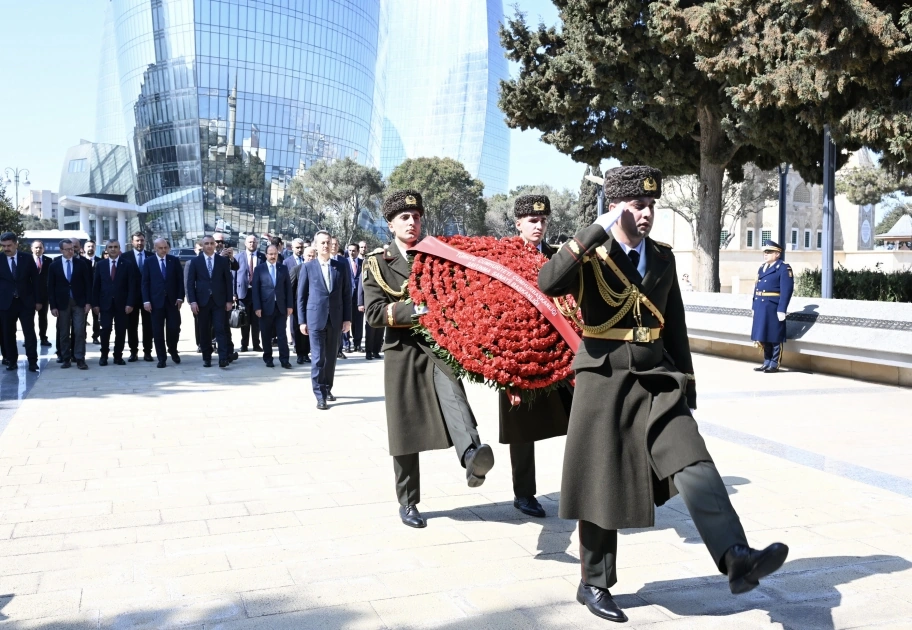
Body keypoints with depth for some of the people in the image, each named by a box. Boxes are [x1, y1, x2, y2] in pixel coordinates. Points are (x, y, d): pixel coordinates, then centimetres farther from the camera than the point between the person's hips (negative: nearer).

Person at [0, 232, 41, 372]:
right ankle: (12, 361, 16)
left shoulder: (27, 258, 2)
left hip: (26, 302, 0)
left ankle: (32, 361, 4)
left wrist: (37, 300, 2)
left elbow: (35, 280, 5)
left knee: (29, 332, -1)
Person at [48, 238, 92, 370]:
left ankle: (80, 359, -3)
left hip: (79, 302, -1)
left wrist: (88, 302, -5)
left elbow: (88, 283, 2)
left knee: (79, 331, -5)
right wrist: (53, 306, -3)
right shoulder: (54, 265, 3)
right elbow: (51, 287, 3)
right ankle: (66, 358, 13)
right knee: (64, 333, 5)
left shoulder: (81, 263, 2)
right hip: (62, 303, 1)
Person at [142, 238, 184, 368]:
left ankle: (172, 350, 25)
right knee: (158, 331, 1)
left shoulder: (174, 260, 5)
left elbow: (180, 280, 5)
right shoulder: (149, 261, 3)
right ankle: (161, 358, 9)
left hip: (172, 300, 1)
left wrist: (180, 297, -3)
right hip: (156, 301, -1)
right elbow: (145, 282, 1)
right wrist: (146, 300, -7)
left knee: (174, 328, -2)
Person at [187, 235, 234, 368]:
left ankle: (223, 358, -12)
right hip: (202, 301, 1)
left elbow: (228, 281, 5)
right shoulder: (195, 261, 5)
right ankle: (206, 358, 14)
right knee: (204, 331, 5)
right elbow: (190, 282, 2)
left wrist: (229, 300, -1)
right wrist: (192, 301, -7)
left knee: (221, 329, -8)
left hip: (219, 301, -1)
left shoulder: (223, 260, 6)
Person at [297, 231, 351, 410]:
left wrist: (347, 319, 2)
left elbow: (347, 295, 7)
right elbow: (301, 296, 2)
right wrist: (302, 320, -3)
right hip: (315, 318, -2)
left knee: (331, 357, 11)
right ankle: (320, 395, 0)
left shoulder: (341, 267, 6)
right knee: (318, 358, -4)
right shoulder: (308, 267, 1)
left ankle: (327, 389, 25)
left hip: (336, 319, 2)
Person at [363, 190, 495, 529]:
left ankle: (472, 455, -54)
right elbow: (374, 313, -7)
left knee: (453, 394, -30)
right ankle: (407, 503, 19)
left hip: (440, 345, 1)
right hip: (403, 352, -1)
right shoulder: (377, 263, 4)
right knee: (405, 428, 5)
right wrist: (411, 311, -21)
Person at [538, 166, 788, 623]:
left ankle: (737, 560, -22)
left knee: (694, 465, -16)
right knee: (601, 484, 5)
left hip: (656, 381, 4)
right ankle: (593, 585, 21)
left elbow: (674, 324, 15)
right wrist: (596, 231, -24)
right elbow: (548, 283, -26)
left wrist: (685, 381, 15)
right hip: (604, 383, -4)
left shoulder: (663, 258, 9)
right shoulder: (590, 256, -6)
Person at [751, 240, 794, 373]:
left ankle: (775, 364, 6)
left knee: (774, 337, -1)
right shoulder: (761, 268, 18)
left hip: (774, 307, -8)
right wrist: (755, 306, 15)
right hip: (761, 307, 8)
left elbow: (786, 291, -14)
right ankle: (767, 362, 21)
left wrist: (781, 310, -19)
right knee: (764, 336, 13)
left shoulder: (784, 268, -7)